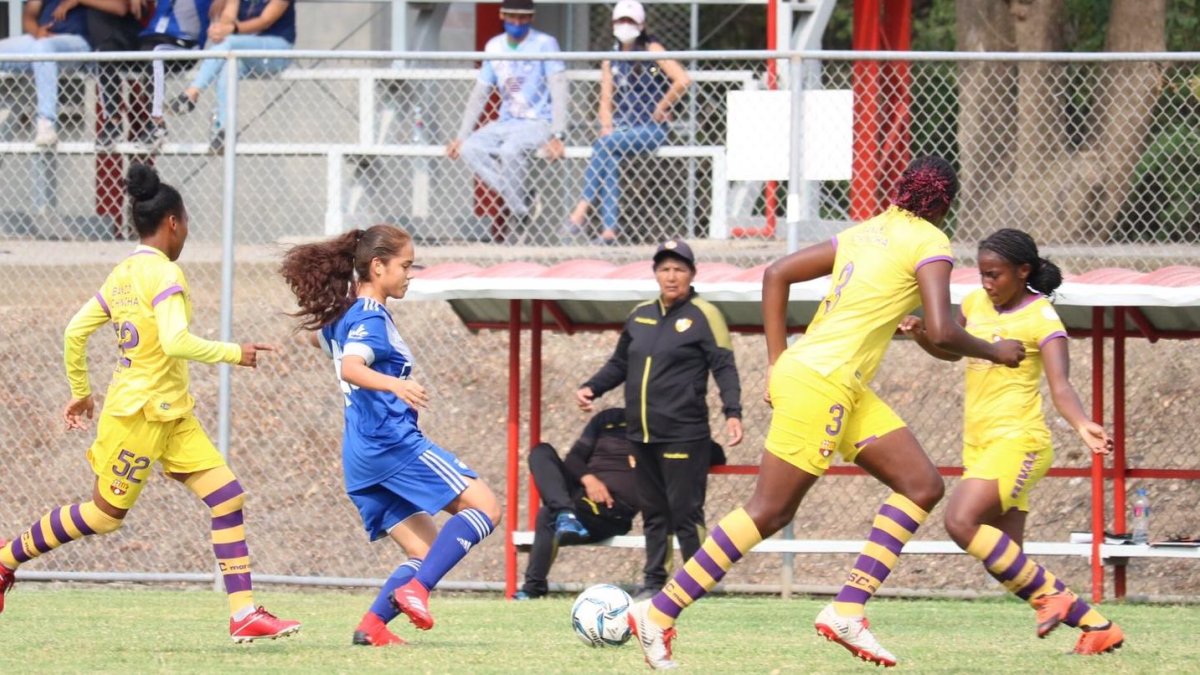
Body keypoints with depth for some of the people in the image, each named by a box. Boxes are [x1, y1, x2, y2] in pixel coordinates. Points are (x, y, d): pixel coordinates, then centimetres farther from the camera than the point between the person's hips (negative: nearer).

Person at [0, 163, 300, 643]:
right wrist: (232, 353, -16)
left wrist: (80, 391, 23)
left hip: (171, 414, 9)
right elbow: (176, 342, -28)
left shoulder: (122, 274, 10)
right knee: (105, 514, 3)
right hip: (140, 412, -9)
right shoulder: (165, 274, -16)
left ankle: (243, 613, -4)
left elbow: (75, 331, 13)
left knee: (227, 496, 0)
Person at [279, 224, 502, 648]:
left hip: (362, 456, 10)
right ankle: (416, 589, -25)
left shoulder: (343, 314, 17)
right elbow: (351, 367, -29)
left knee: (427, 554, 10)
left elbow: (320, 337, 41)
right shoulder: (371, 318, -10)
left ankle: (372, 625, -7)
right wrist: (395, 385, -47)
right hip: (393, 442, -10)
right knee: (484, 507, -11)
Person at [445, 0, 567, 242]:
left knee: (510, 150, -35)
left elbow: (558, 91, -16)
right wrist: (461, 136, 4)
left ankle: (519, 215, -19)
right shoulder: (494, 47, 8)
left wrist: (557, 136, -27)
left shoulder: (544, 44, -8)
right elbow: (479, 95, 13)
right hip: (507, 123, 6)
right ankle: (518, 203, -17)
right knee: (470, 149, -20)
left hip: (539, 123, -6)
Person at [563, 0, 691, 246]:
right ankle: (609, 230, -33)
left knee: (605, 145, -29)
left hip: (652, 128, -4)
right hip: (622, 127, 4)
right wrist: (607, 126, -6)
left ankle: (582, 208, -32)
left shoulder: (651, 50, -1)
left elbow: (683, 80, -12)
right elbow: (606, 101, 11)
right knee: (608, 158, -27)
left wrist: (660, 108, -10)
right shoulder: (611, 59, 15)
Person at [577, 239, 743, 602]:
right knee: (653, 513, 11)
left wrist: (732, 412, -20)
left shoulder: (703, 315, -4)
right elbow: (619, 364, 24)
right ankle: (654, 582, 17)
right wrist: (591, 388, 9)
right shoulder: (640, 315, 14)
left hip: (684, 434, -6)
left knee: (685, 513, -7)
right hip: (643, 435, 6)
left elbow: (724, 367, -8)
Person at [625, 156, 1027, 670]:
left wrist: (777, 363, 14)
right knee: (769, 511, -5)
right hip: (822, 382, -9)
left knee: (922, 484, 7)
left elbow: (776, 274, 15)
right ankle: (659, 615, -1)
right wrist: (994, 352, 2)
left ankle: (847, 611, 1)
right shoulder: (929, 244, -7)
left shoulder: (866, 233, 16)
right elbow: (941, 333, -17)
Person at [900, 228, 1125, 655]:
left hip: (1017, 440, -8)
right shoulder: (978, 303, 11)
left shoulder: (1042, 319, -10)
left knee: (961, 522, -26)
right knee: (1006, 564, 3)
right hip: (980, 444, 8)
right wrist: (920, 335, 7)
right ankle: (1098, 628, 9)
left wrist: (1082, 426, -40)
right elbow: (951, 350, 28)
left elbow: (1060, 387, -20)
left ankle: (1048, 593, -15)